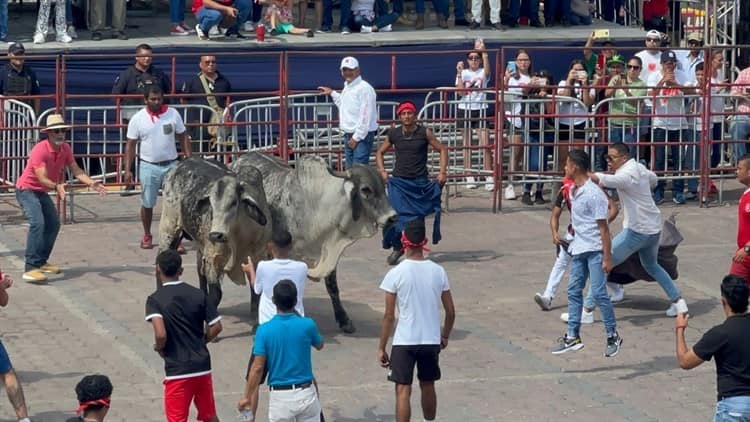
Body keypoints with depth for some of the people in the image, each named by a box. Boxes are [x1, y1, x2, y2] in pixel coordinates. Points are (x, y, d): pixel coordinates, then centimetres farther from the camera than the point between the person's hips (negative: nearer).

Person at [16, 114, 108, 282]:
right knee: (37, 223, -26)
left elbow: (76, 170, -6)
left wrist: (91, 183, -21)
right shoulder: (39, 150, -29)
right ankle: (30, 268, -32)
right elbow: (42, 178, -36)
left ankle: (41, 262, 29)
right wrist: (56, 186, -53)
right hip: (26, 190, -9)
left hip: (42, 192, 9)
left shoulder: (65, 149, -5)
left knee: (53, 224, 15)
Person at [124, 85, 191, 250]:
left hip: (171, 165, 0)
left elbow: (183, 138, 4)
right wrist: (127, 170, -6)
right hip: (148, 166, 0)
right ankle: (147, 236, 26)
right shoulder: (138, 119, -5)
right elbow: (130, 145, -1)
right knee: (147, 204, 9)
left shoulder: (173, 114, -3)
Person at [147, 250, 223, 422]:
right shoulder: (198, 294, 2)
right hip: (202, 366, 5)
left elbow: (160, 334, -23)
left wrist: (159, 348, -2)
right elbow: (216, 327, 2)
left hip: (177, 370, -5)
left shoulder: (155, 300, -11)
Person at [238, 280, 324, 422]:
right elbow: (319, 346, 14)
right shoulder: (307, 325, -8)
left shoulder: (264, 330, -10)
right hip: (305, 393, 1)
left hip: (279, 396, -1)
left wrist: (247, 396, 0)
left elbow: (257, 368, -10)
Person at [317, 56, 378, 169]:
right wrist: (332, 93, 31)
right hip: (348, 135, 10)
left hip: (361, 136, -10)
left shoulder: (364, 88, -15)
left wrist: (357, 137, -19)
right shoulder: (346, 88, 14)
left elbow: (365, 116, -20)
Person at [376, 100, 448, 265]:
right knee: (396, 214, -10)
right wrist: (382, 171, 3)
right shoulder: (394, 134, 3)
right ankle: (397, 247, 4)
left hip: (420, 182, -1)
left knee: (417, 218, 0)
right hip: (399, 182, 1)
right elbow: (380, 152, 18)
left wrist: (442, 172, -6)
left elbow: (442, 150, 4)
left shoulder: (424, 133, -3)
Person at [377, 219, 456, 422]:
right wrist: (445, 336, 21)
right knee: (428, 387, 20)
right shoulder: (438, 272, -2)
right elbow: (450, 312, 4)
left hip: (404, 342, -3)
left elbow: (389, 316, -9)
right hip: (432, 341, 3)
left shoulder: (396, 274, -12)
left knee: (403, 391, 0)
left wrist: (381, 348, -1)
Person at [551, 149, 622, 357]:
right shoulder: (573, 191, 9)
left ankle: (613, 336, 2)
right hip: (578, 248, 9)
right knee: (574, 291, 8)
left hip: (595, 250, -9)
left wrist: (607, 258, -18)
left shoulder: (593, 193, -18)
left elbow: (603, 228, -17)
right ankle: (572, 337, 13)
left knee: (598, 292, -9)